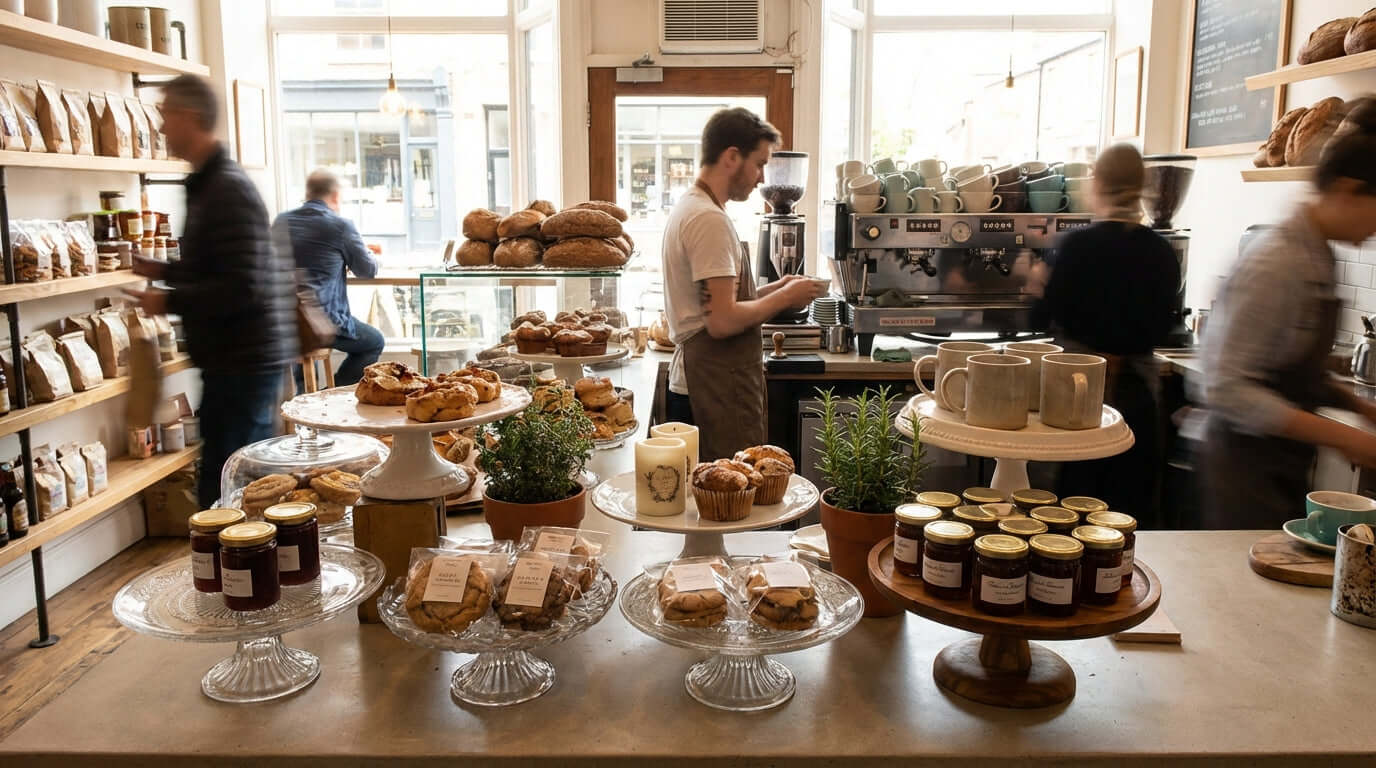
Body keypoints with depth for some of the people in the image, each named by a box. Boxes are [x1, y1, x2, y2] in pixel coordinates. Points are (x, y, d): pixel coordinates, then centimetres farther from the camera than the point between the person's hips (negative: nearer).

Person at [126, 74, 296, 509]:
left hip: (244, 362, -10)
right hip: (234, 358, 10)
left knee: (222, 492, -6)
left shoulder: (227, 189, -16)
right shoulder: (207, 183, 16)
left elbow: (242, 288, -24)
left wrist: (169, 302, -15)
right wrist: (164, 271, 14)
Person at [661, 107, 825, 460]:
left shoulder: (688, 207, 16)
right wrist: (785, 298, -8)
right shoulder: (710, 219, -16)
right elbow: (723, 321, -22)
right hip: (718, 388, -10)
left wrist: (773, 289, 12)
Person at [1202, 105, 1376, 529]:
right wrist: (1340, 436, -21)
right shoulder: (1275, 264, -19)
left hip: (1287, 467, 9)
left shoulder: (1319, 259, 7)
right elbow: (1228, 389, -24)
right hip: (1249, 466, -9)